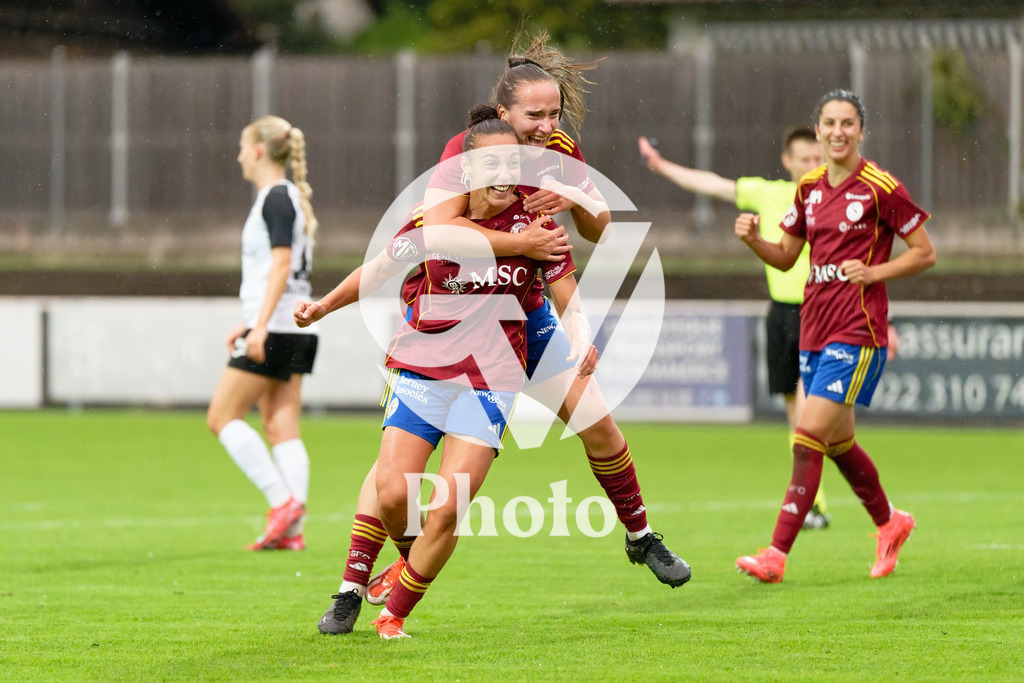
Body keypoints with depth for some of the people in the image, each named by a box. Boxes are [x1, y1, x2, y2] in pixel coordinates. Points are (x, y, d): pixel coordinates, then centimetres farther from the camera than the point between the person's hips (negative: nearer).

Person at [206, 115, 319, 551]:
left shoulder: (276, 198, -10)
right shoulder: (289, 197, 19)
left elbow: (281, 263, -19)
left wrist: (260, 326, -25)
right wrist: (249, 322, 29)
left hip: (276, 330, -9)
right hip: (297, 332, 9)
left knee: (222, 417, -4)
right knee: (282, 429, 5)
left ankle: (283, 501, -11)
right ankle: (291, 530, -2)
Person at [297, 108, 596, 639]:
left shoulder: (531, 220, -4)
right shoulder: (434, 221, -4)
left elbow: (567, 296, 4)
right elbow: (380, 270, 12)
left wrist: (581, 342, -14)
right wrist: (324, 306, 7)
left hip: (489, 385, 0)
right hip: (419, 371, 0)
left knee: (445, 512, -12)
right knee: (393, 495, -14)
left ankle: (394, 614, 4)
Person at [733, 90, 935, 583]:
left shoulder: (880, 187, -8)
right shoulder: (810, 188, 10)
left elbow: (925, 253, -3)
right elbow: (785, 257, 18)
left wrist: (873, 273, -16)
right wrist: (753, 239, -2)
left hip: (857, 333, -7)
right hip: (814, 329, 7)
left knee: (809, 435, -15)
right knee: (838, 441, 16)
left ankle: (777, 555, -17)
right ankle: (890, 523, 39)